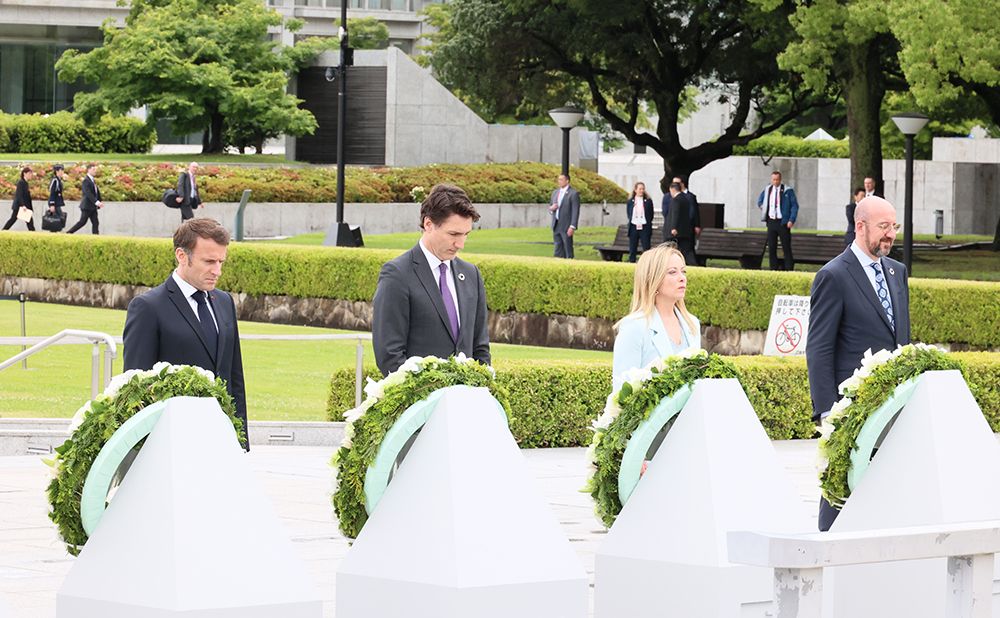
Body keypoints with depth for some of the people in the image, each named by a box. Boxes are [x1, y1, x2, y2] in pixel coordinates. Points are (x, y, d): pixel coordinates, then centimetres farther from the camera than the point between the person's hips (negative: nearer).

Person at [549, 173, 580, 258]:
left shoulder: (573, 193, -8)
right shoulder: (555, 192, 14)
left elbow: (575, 211, -12)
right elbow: (550, 206, 22)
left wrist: (572, 227, -19)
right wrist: (551, 208, -4)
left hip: (566, 226, -7)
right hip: (556, 226, 7)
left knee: (568, 248, -4)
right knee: (558, 249, 7)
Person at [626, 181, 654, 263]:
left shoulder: (648, 201, 3)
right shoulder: (630, 201, 7)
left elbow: (651, 215, 6)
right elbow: (628, 214, 9)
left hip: (645, 228, -2)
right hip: (633, 227, 2)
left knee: (646, 248, -4)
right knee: (632, 249, 4)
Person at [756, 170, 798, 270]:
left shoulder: (787, 191, -5)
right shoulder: (767, 190, 10)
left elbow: (794, 206, -5)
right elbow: (759, 201, 28)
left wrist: (791, 220, -14)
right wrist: (764, 210, 14)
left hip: (783, 223, -5)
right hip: (771, 221, 5)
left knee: (786, 247, -4)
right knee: (771, 247, 3)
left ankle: (789, 269, -2)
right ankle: (774, 268, 8)